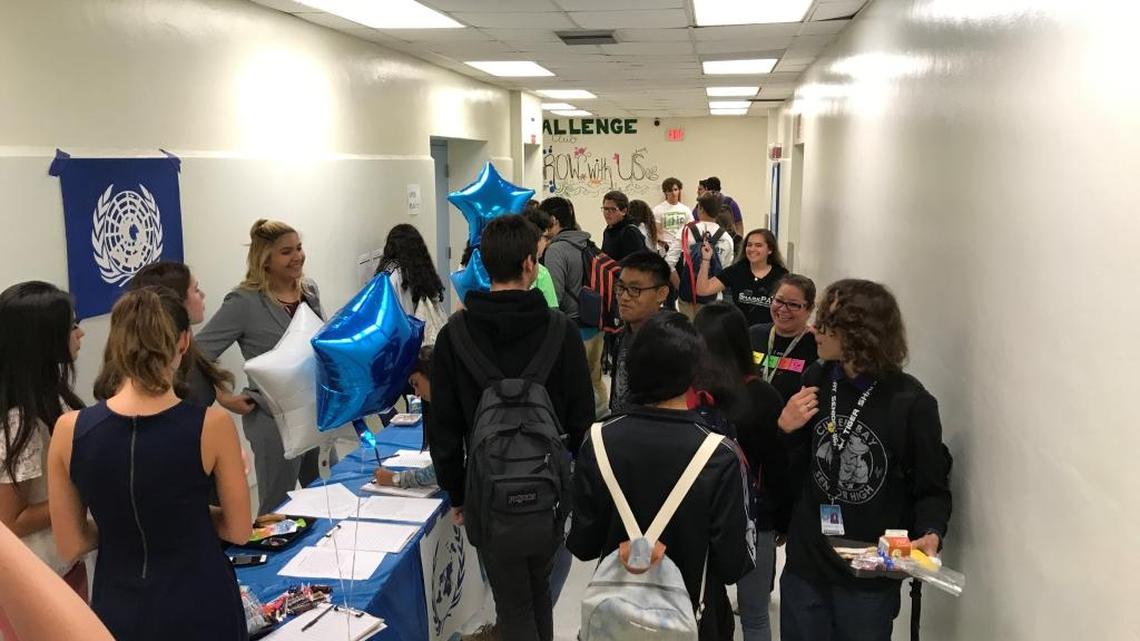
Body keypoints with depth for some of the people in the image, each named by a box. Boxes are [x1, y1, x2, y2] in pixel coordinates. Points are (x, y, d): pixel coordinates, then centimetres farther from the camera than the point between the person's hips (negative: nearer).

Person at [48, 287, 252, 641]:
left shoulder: (70, 430, -13)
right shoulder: (212, 425, -19)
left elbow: (70, 546, -3)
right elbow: (238, 530, -7)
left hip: (117, 610, 2)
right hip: (199, 607, -1)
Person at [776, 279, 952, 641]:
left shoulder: (911, 402, -14)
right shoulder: (816, 380, -2)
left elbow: (932, 487, -6)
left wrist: (931, 534, -24)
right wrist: (785, 429, -12)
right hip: (805, 564, 4)